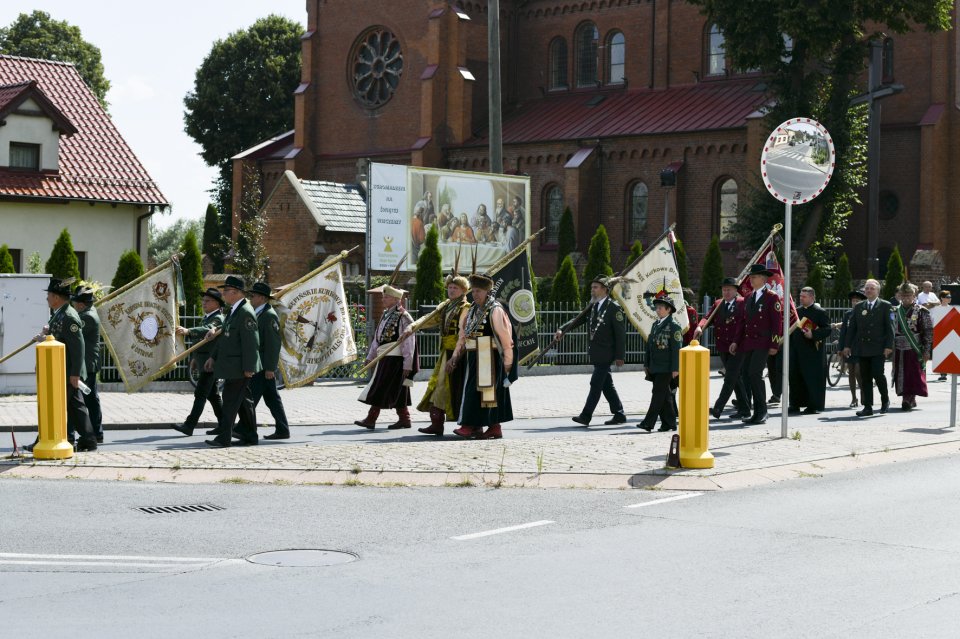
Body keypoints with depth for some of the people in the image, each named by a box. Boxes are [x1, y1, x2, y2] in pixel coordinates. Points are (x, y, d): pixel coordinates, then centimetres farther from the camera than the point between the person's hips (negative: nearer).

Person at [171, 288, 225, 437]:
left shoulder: (218, 319, -14)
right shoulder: (206, 317, 17)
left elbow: (206, 330, -35)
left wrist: (188, 331, -49)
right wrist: (194, 357, 25)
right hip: (204, 362, 10)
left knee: (200, 394, -13)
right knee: (212, 395, 13)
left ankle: (189, 425, -16)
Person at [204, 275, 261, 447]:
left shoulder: (246, 313, -18)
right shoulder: (233, 311, 14)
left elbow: (251, 342, -21)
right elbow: (224, 335, 21)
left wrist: (249, 368, -22)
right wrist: (213, 357, 19)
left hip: (239, 368, -10)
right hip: (232, 366, 10)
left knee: (230, 401, -8)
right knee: (244, 402, 14)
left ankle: (223, 438, -7)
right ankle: (250, 436, 21)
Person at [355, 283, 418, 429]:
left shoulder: (403, 317, -12)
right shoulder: (385, 315, 15)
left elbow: (409, 343, -14)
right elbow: (377, 338, 21)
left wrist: (407, 364, -17)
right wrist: (370, 356, 20)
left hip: (394, 357, -8)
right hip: (384, 357, 8)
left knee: (380, 388, -8)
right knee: (397, 391, 11)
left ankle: (371, 419, -7)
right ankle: (404, 419, 16)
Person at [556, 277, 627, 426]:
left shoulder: (614, 308, -10)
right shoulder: (593, 306, 14)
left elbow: (620, 333, -11)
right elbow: (578, 320, 9)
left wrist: (620, 356, -14)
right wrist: (562, 330, -8)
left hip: (605, 354, -8)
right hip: (596, 354, 8)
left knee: (596, 384, -9)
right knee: (606, 385, 11)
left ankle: (586, 416, -10)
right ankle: (619, 415, 18)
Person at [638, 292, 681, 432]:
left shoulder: (673, 326, -8)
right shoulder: (656, 325, 15)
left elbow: (676, 349, -12)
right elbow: (649, 345, 19)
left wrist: (675, 368, -16)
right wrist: (647, 364, 17)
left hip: (666, 368, -8)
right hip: (655, 367, 8)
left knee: (658, 394, -9)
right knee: (664, 396, 11)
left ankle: (648, 423, -12)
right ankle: (668, 422, 16)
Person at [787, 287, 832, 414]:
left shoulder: (820, 312, -4)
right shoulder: (797, 311, 16)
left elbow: (828, 329, -9)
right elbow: (792, 328, 22)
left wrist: (813, 334, -21)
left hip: (813, 351, -6)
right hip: (797, 351, 6)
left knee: (813, 378, -4)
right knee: (795, 377, 6)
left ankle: (814, 406, 2)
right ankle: (795, 404, 13)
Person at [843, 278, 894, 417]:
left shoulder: (885, 306, 3)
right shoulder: (858, 307, 14)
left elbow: (890, 327, -2)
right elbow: (852, 327, 14)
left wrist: (888, 346, -11)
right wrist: (847, 345, 7)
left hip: (878, 348, -4)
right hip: (862, 348, 4)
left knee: (878, 374, -13)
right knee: (865, 378, 3)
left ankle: (885, 400, 11)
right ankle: (867, 407, 6)